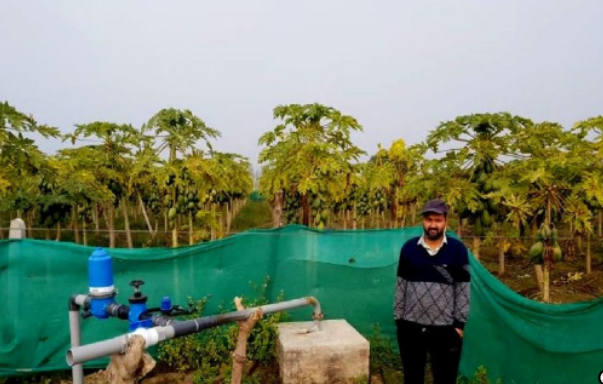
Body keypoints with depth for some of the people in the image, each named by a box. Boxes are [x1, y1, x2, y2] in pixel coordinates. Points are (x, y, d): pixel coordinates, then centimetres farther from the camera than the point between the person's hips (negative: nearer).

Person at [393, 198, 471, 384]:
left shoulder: (458, 250, -4)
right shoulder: (409, 248, 0)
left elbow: (463, 289, -1)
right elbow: (400, 286, 4)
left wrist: (460, 323, -3)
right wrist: (398, 319, 3)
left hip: (445, 329, -1)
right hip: (411, 327, 2)